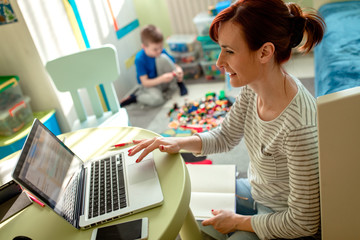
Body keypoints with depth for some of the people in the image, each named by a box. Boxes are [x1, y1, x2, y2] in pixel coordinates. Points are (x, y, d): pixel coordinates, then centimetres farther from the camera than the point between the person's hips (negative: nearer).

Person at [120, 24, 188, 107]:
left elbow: (175, 65, -3)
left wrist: (178, 70, -29)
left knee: (163, 58, -25)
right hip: (150, 84, -3)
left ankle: (179, 83, -7)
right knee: (156, 100, -39)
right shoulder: (139, 59, -22)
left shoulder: (162, 52, -11)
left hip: (164, 81, 3)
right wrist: (161, 79, -39)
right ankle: (135, 97, -6)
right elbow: (145, 82, -23)